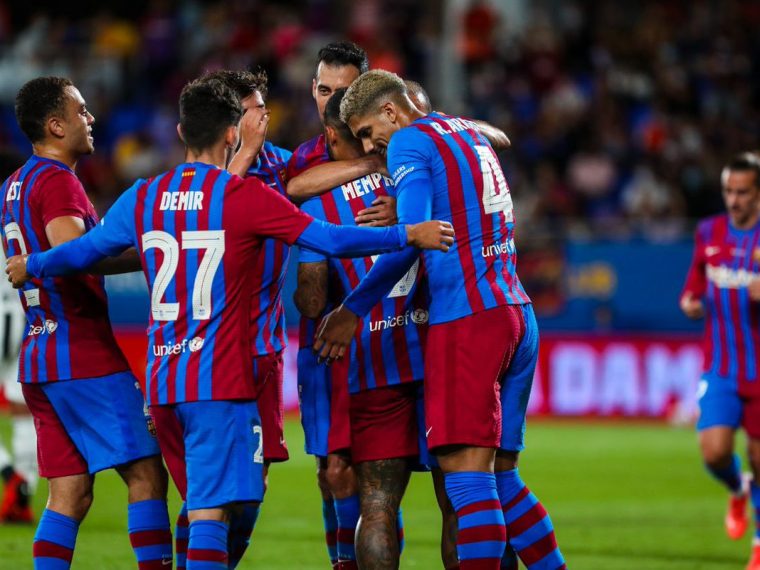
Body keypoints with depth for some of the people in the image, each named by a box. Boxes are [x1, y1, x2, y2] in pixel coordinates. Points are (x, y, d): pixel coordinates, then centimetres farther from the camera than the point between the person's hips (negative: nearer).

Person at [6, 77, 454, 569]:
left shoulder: (143, 197, 8)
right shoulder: (245, 196, -8)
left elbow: (83, 251, 21)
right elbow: (330, 240, -12)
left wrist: (29, 267, 41)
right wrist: (408, 235, -4)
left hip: (162, 380, 6)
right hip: (222, 381, -6)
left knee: (201, 504, 18)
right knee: (211, 510, -10)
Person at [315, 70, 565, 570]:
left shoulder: (410, 142, -4)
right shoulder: (471, 134, 20)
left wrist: (354, 310, -8)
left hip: (466, 317, -9)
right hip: (518, 314, 9)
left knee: (467, 471, -13)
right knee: (501, 473, 11)